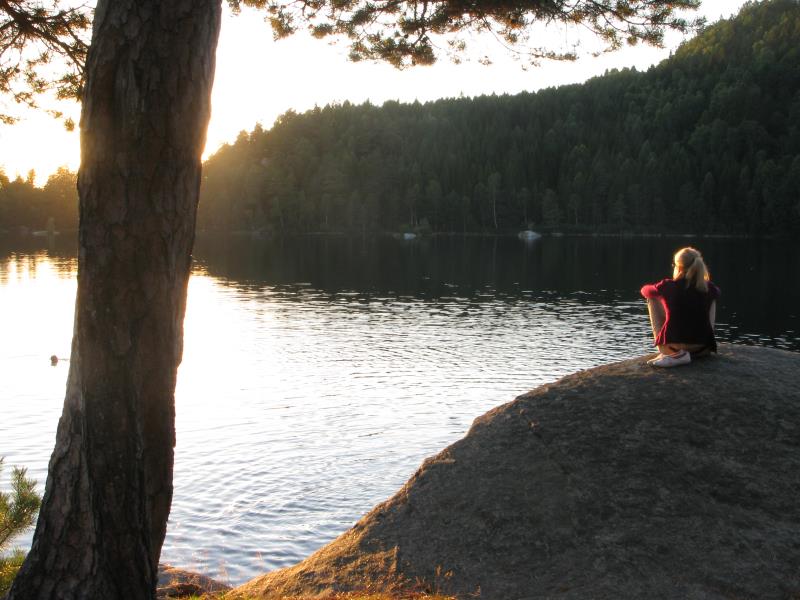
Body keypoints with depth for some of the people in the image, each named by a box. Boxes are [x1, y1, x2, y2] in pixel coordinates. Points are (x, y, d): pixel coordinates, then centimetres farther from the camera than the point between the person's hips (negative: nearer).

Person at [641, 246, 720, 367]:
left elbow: (645, 290, 12)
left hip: (675, 343, -3)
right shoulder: (708, 288, 0)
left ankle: (676, 354, 5)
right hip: (702, 346, 3)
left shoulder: (668, 286, -8)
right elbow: (717, 292, 26)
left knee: (653, 298, 12)